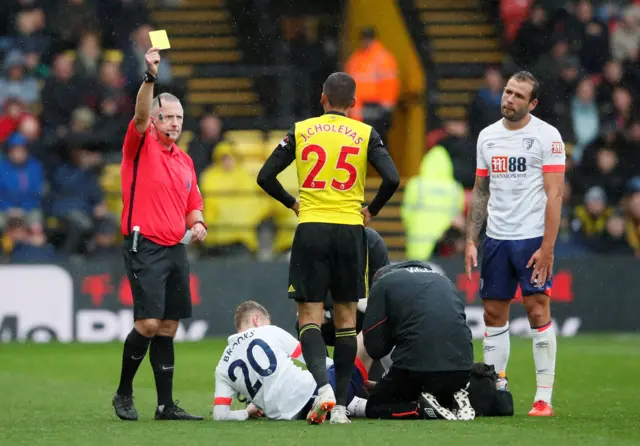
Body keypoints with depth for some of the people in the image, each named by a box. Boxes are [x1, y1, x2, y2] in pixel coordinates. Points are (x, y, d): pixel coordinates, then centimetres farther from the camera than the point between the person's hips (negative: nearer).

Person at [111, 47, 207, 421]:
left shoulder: (185, 160, 18)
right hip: (144, 246, -6)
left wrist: (197, 223, 4)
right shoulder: (140, 145, -1)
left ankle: (166, 404, 8)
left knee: (168, 328, 6)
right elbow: (141, 114, -21)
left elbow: (193, 204, 26)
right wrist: (150, 77, -35)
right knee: (148, 323, -14)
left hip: (176, 248, 7)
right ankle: (124, 394, 3)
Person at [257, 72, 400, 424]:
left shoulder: (300, 131, 5)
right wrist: (370, 211, 8)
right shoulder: (365, 134, 2)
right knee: (345, 316, 9)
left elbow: (265, 177, 3)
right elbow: (392, 179, -8)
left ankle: (323, 387, -23)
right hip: (350, 229, 0)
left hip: (310, 229, 0)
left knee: (310, 315, 1)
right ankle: (341, 405, 8)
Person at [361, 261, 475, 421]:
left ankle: (423, 409, -9)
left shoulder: (382, 283, 11)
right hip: (461, 368, 5)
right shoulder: (442, 280, 27)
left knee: (375, 407, 17)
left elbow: (374, 348, 5)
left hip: (416, 365, -5)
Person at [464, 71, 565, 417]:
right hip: (496, 239, 6)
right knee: (494, 313, 6)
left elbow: (554, 194, -11)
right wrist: (470, 240, 9)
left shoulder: (546, 136, -7)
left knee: (538, 312, -7)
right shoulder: (487, 136, 10)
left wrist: (547, 247, -17)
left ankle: (544, 397, -4)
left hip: (532, 238, -6)